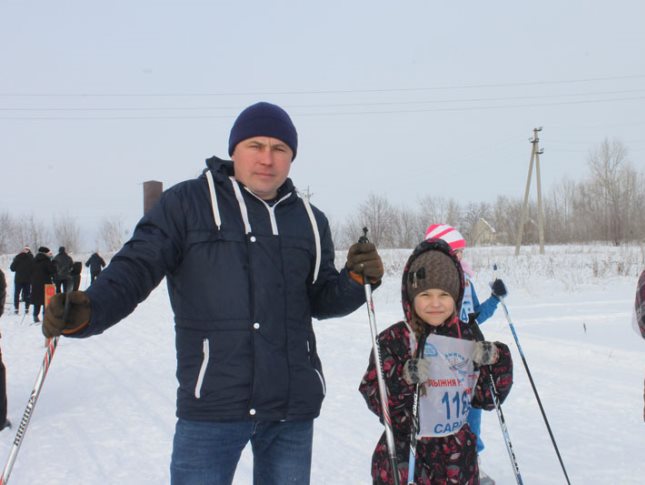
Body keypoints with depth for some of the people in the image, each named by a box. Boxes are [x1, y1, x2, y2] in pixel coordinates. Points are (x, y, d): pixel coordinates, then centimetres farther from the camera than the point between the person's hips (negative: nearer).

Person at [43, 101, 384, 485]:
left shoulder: (309, 220, 12)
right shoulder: (187, 204, -2)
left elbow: (321, 300, 15)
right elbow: (137, 268, -7)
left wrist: (356, 279, -5)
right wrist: (87, 311, -25)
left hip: (294, 408, 5)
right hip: (212, 405, -4)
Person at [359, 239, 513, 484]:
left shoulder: (468, 337, 2)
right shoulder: (393, 339, -10)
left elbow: (486, 398, 7)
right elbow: (375, 402, -13)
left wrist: (497, 363, -8)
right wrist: (403, 380, -28)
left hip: (458, 460, 4)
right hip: (404, 458, -4)